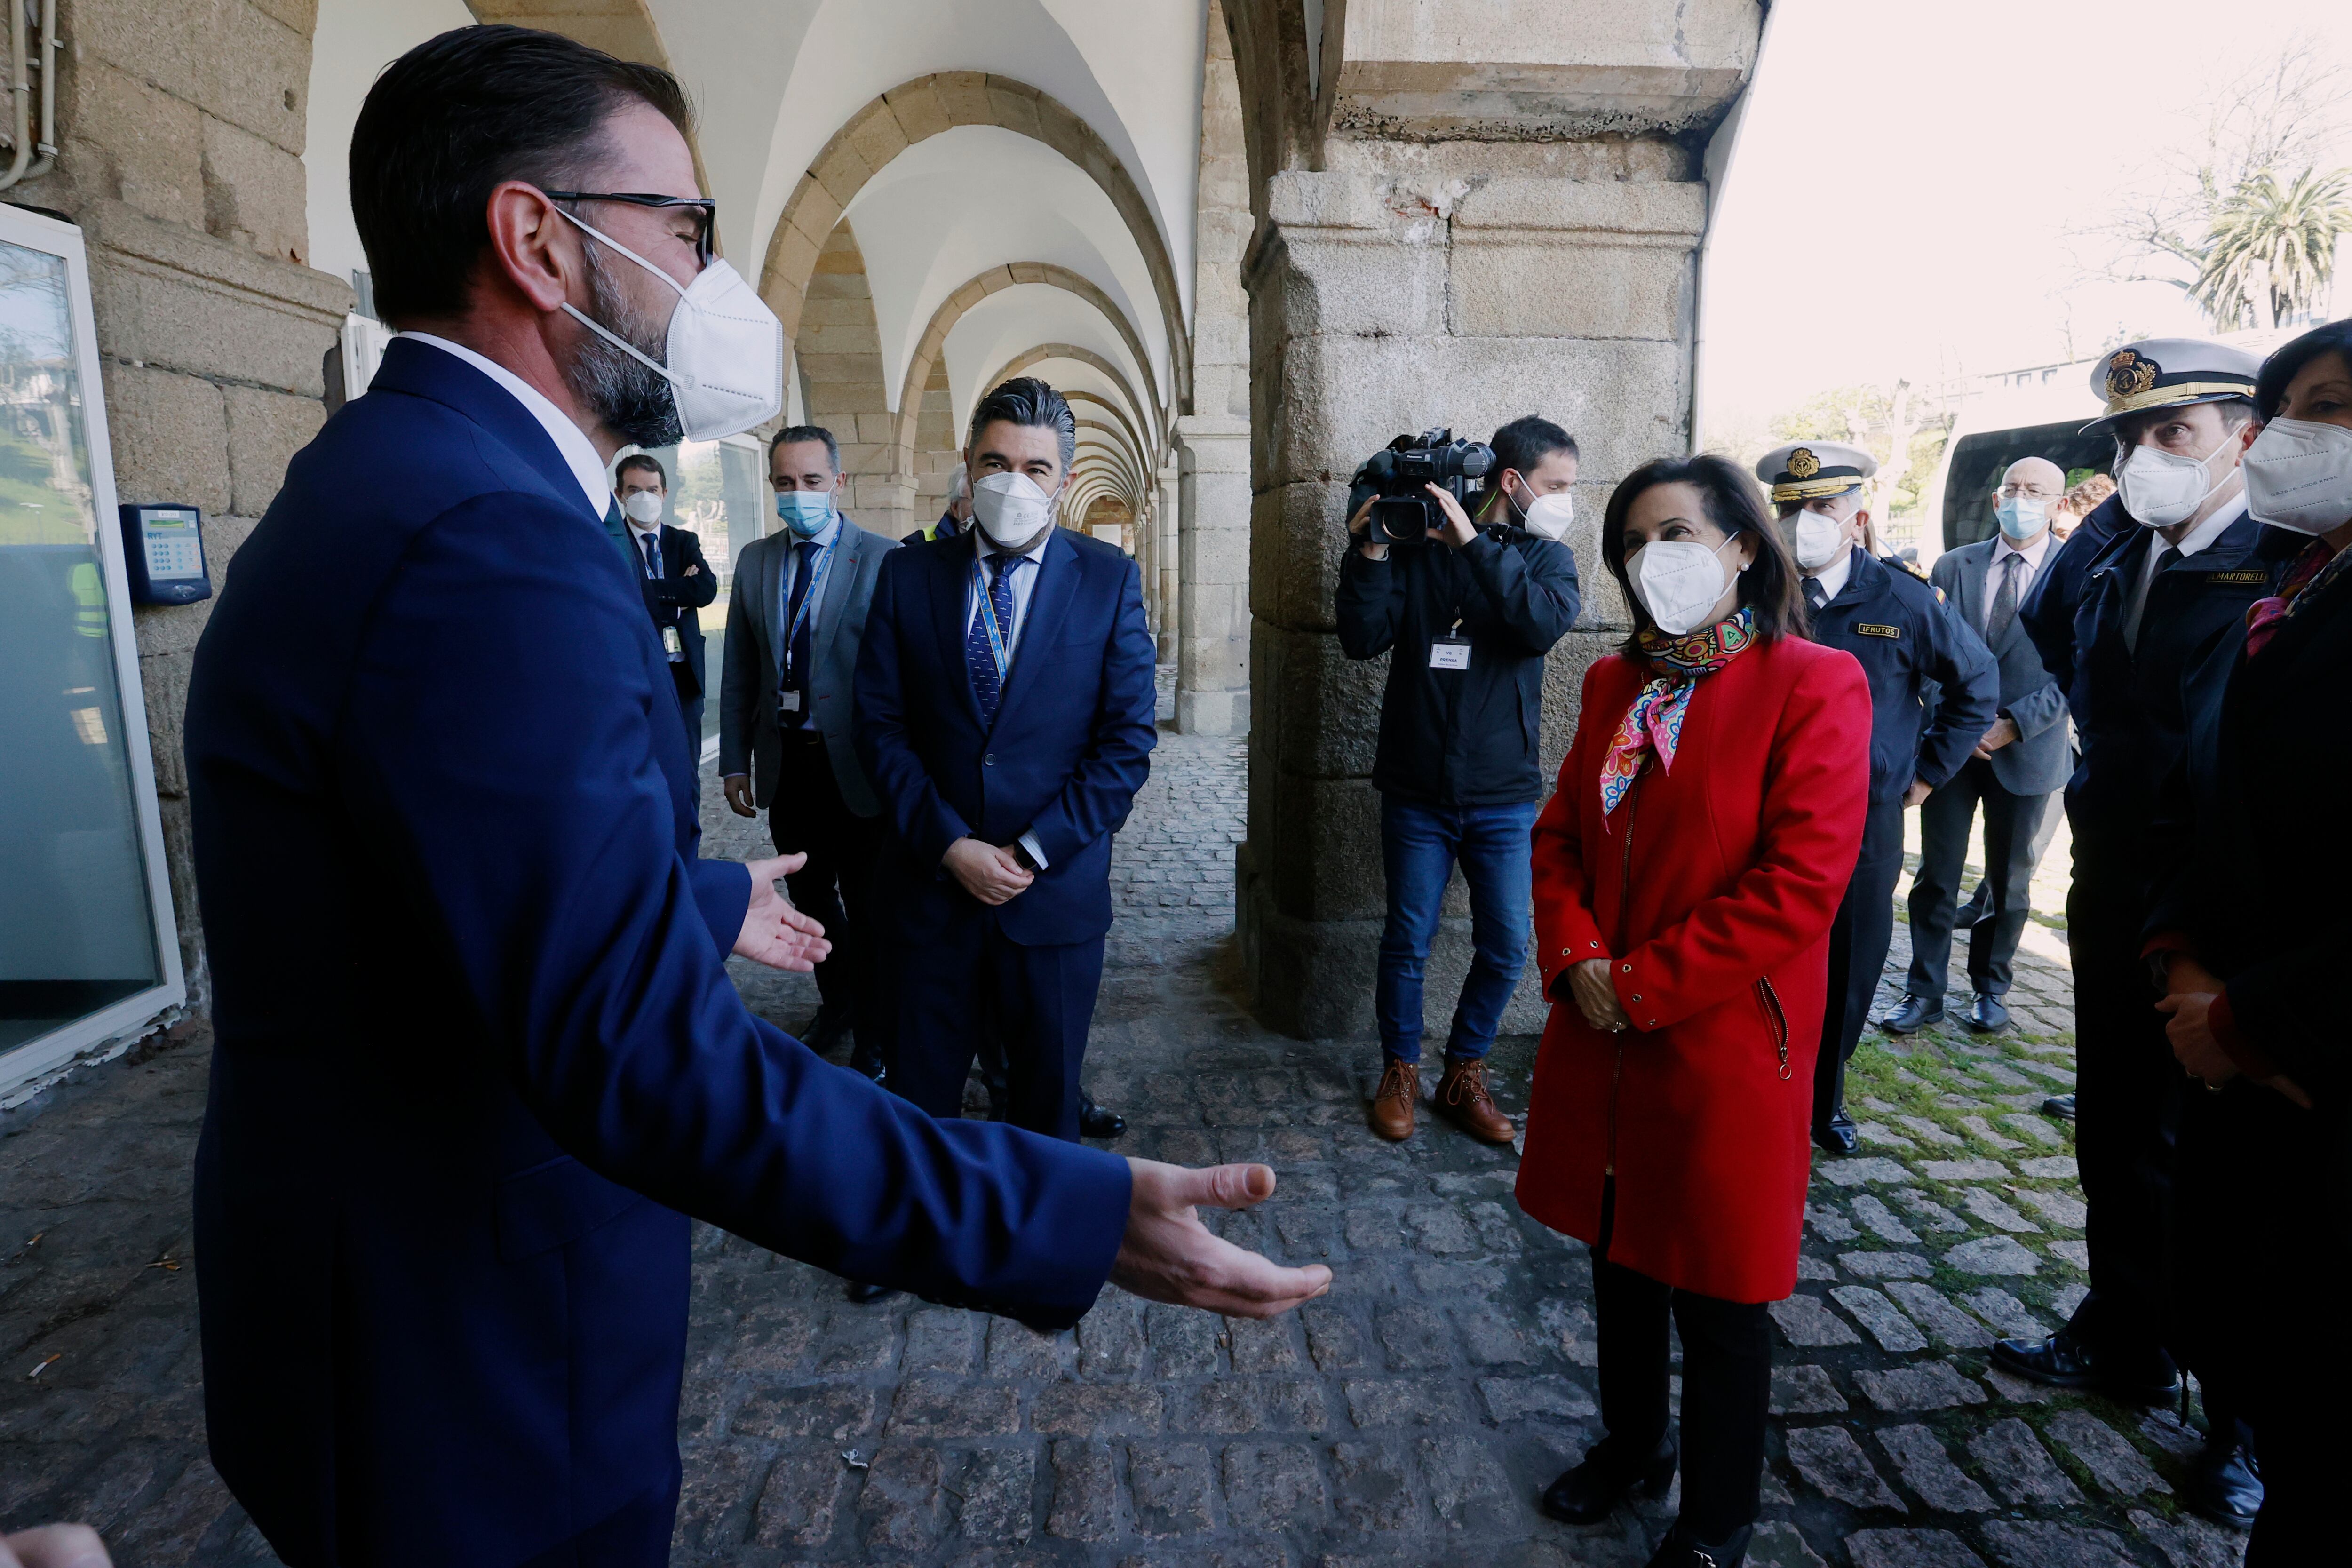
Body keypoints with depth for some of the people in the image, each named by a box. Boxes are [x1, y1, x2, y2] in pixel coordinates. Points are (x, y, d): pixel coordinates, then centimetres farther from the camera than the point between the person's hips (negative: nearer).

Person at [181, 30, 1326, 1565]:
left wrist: (712, 902, 29)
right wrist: (1084, 1221, -33)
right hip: (475, 1372, -9)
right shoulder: (490, 542, -30)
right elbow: (649, 1053, -35)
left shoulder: (386, 486, 6)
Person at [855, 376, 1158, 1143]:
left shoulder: (1109, 579, -2)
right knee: (920, 1089, 13)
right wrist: (950, 845, -11)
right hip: (930, 881, 1)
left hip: (1057, 889, -1)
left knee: (1046, 1094, 15)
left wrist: (1034, 851, -11)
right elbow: (880, 726, 0)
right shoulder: (909, 573, 2)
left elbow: (1128, 741, -5)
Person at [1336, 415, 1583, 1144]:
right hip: (1417, 790, -2)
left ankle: (1464, 1076, 26)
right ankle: (1399, 1072, 27)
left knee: (1505, 947, 6)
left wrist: (1473, 542, -21)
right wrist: (1370, 552, -18)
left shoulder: (1546, 557, 5)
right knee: (1407, 941, 7)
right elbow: (1364, 639, -7)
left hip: (1504, 796, 2)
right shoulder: (1416, 544, -1)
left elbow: (1545, 624, -17)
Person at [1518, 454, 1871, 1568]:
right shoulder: (1615, 683, 8)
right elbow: (1558, 833, 8)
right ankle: (1631, 1447, 45)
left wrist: (1641, 982, -17)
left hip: (1724, 1045, -5)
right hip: (1602, 1039, 6)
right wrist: (1576, 958, -8)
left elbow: (1801, 882, -19)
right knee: (1618, 1259, 21)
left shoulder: (1813, 685, -12)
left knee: (1717, 1296, 11)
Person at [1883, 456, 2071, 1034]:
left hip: (2027, 749, -1)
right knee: (1936, 876, 4)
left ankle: (1990, 989, 28)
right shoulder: (1953, 565, 5)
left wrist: (2015, 724, -16)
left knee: (2010, 879, 12)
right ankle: (1924, 992, 14)